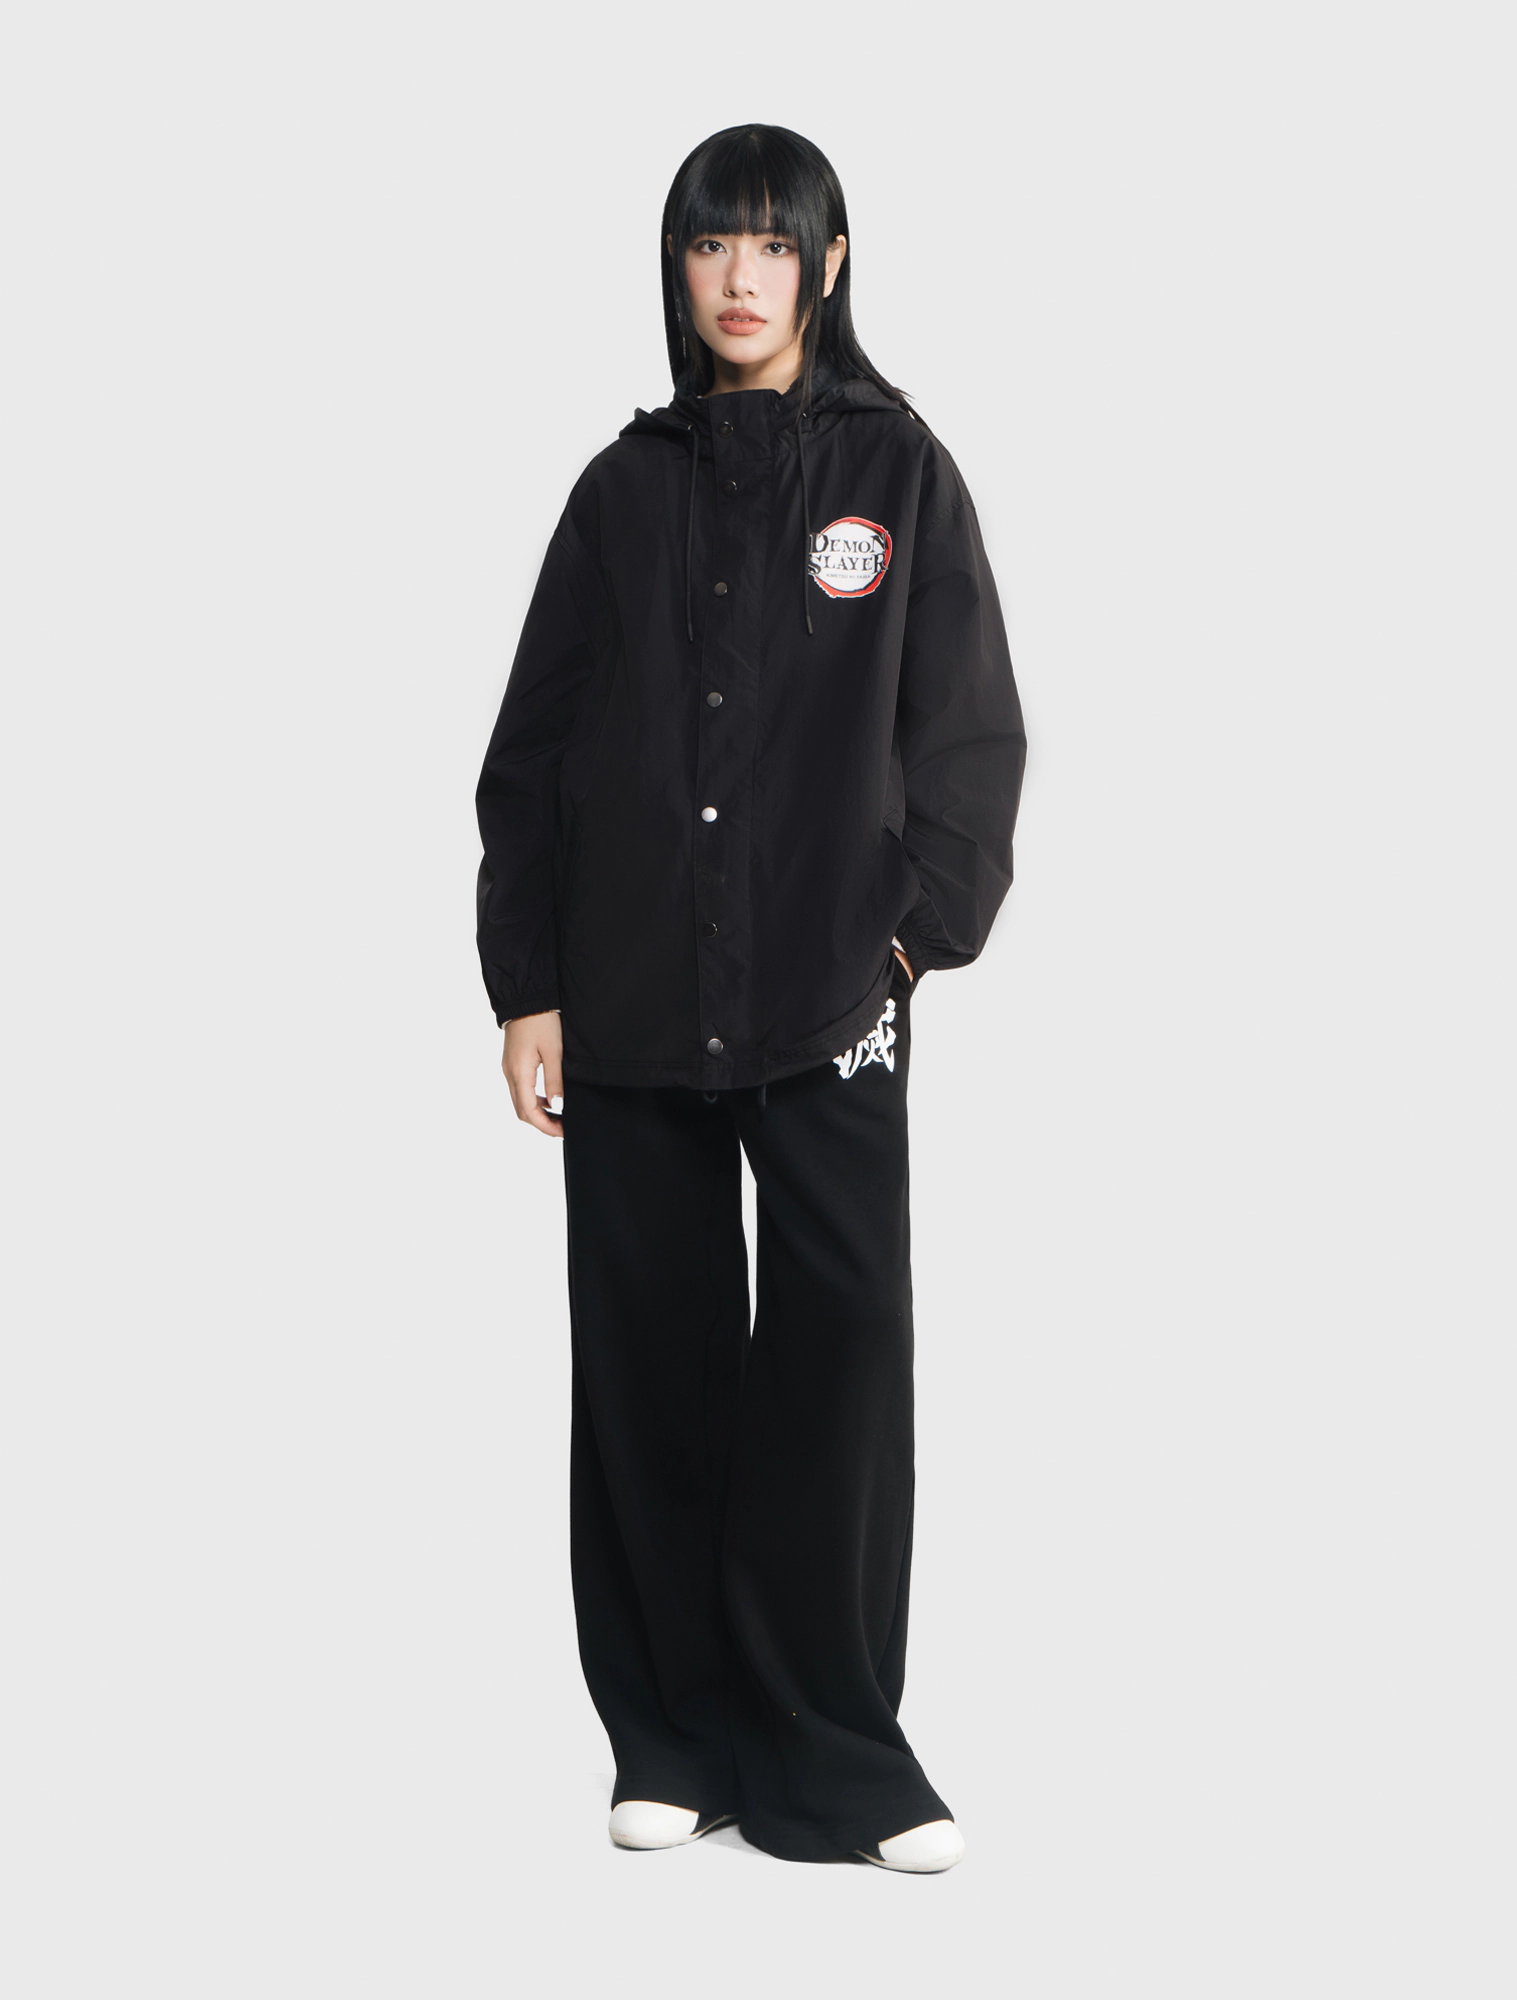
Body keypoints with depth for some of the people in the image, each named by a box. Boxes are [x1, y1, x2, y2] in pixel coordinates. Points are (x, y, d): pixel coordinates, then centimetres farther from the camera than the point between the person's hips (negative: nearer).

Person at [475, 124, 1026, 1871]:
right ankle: (674, 1741, 15)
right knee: (655, 1370, 5)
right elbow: (534, 755, 10)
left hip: (829, 1010, -2)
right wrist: (526, 985, 4)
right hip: (632, 1011, 2)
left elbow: (970, 735, 3)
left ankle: (831, 1757, 6)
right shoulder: (627, 490, 11)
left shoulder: (896, 470, 6)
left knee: (840, 1366, -4)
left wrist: (916, 932, -9)